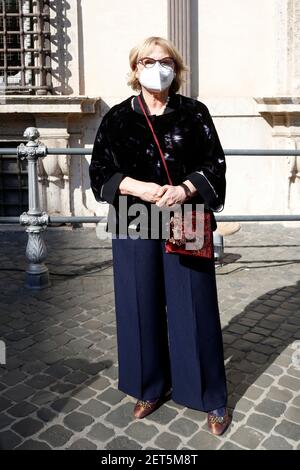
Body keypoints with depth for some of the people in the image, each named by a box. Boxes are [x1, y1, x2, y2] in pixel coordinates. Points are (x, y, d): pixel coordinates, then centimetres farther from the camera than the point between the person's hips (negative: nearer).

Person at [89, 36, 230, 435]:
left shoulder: (194, 113, 5)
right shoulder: (118, 117, 6)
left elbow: (215, 165, 2)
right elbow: (100, 170, 2)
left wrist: (185, 189, -17)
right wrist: (137, 187, -15)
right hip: (134, 225, 1)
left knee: (192, 307, 2)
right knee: (142, 306, 7)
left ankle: (210, 398, 20)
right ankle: (153, 387, 28)